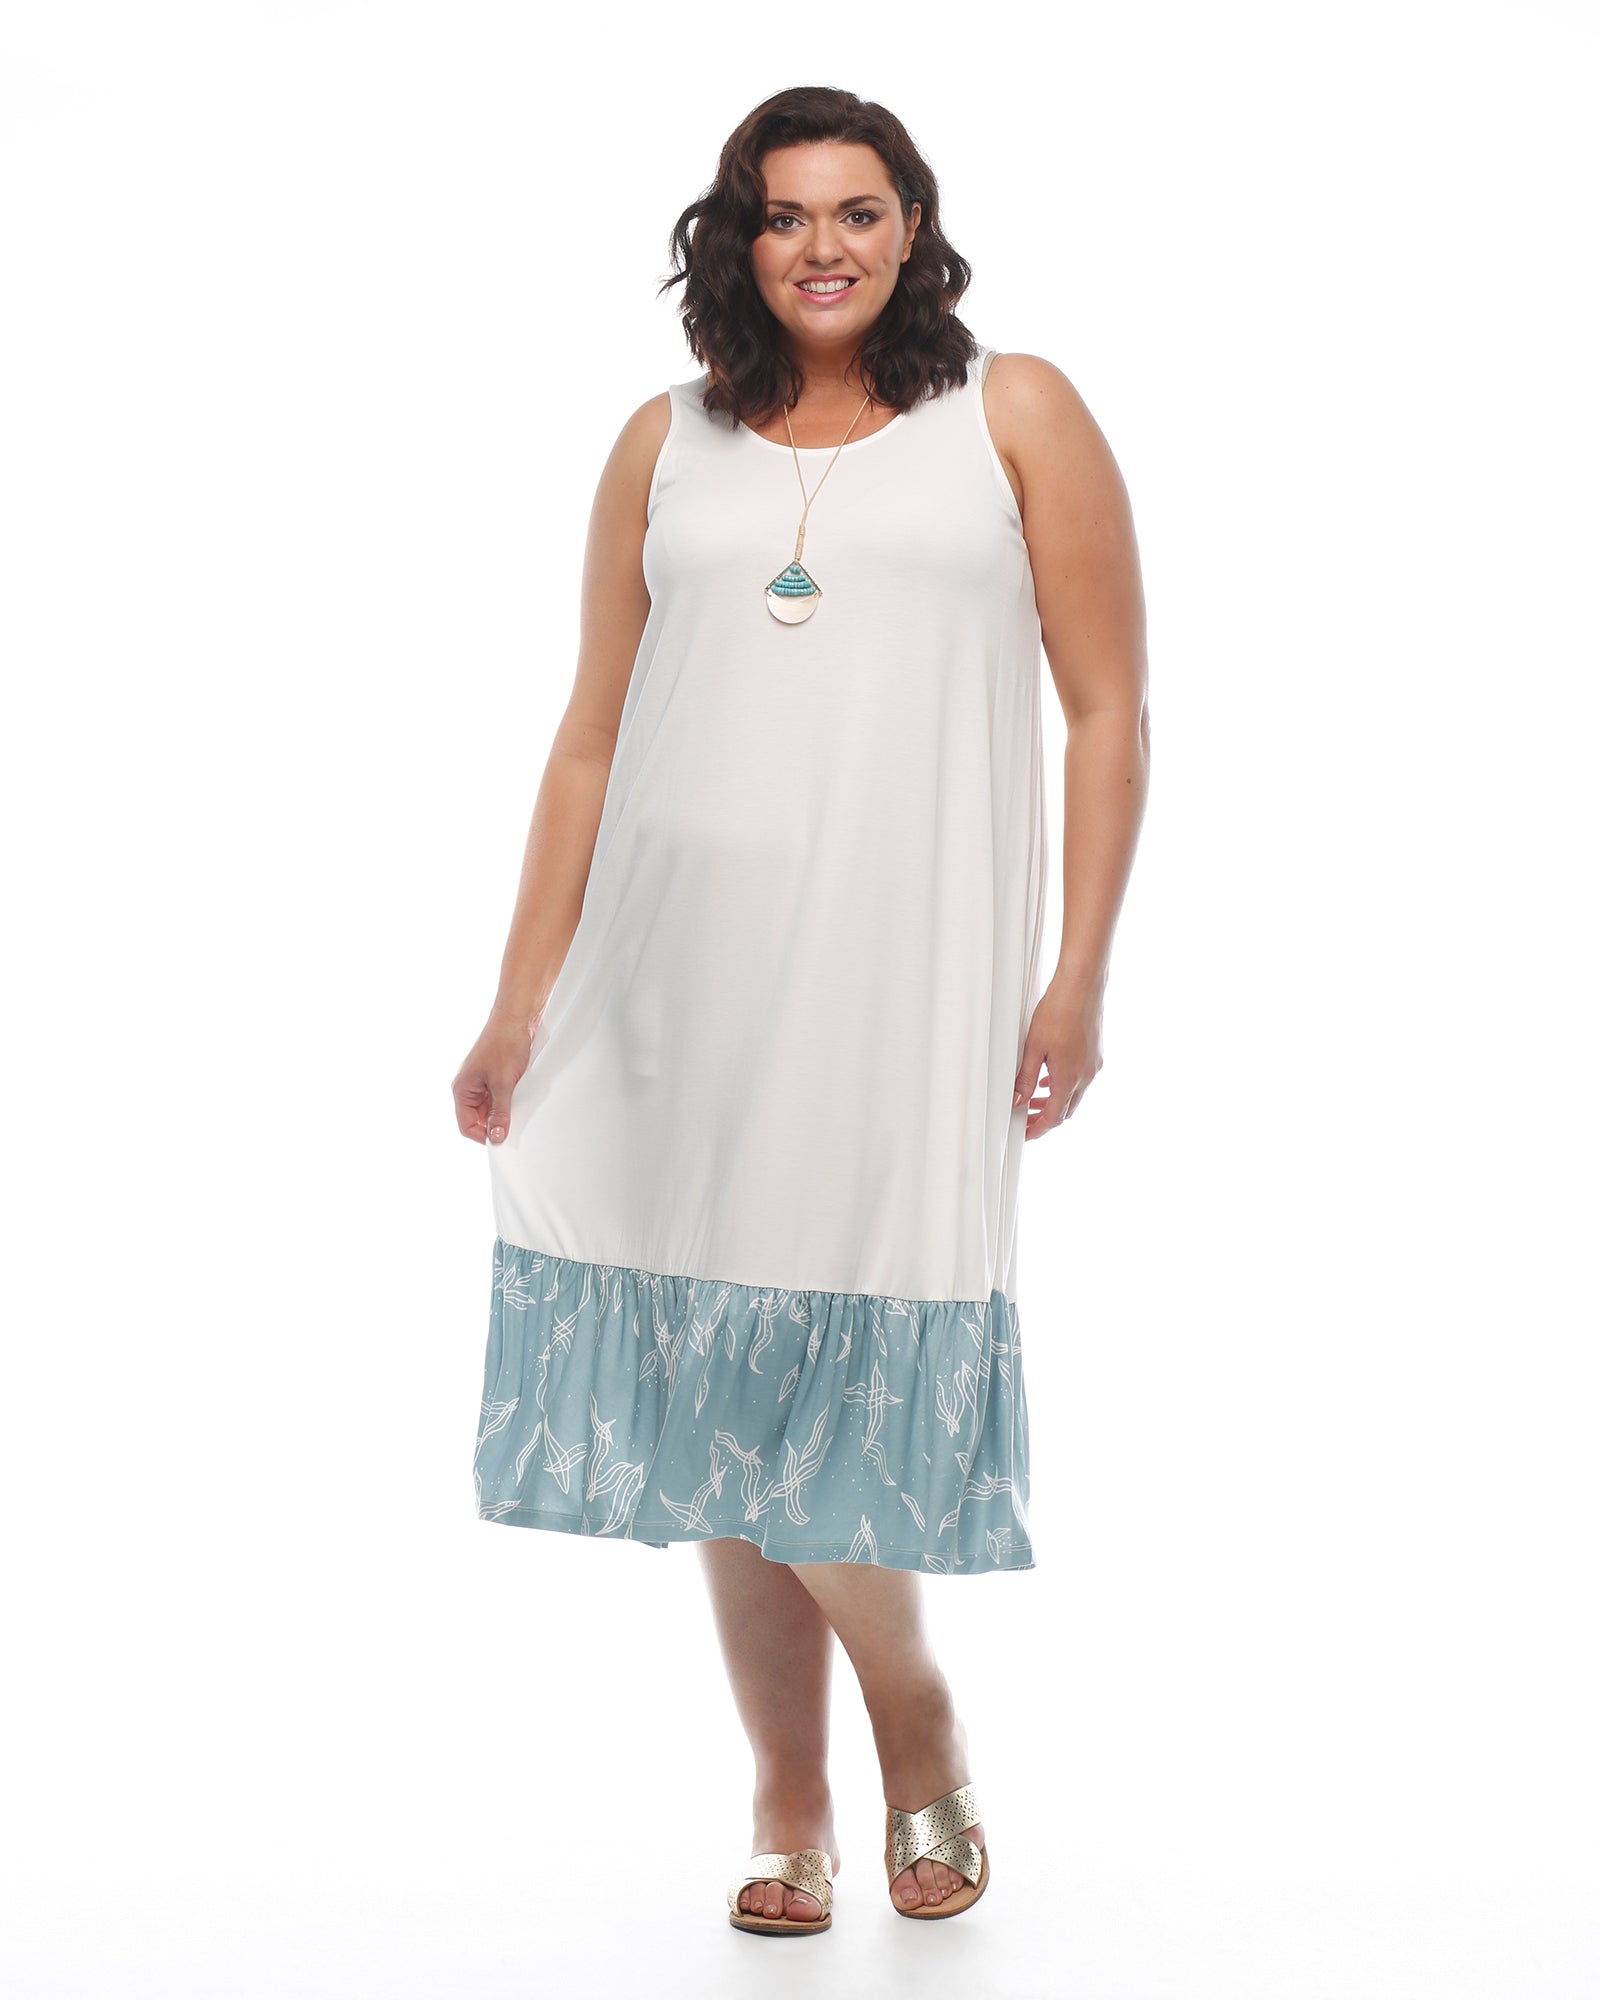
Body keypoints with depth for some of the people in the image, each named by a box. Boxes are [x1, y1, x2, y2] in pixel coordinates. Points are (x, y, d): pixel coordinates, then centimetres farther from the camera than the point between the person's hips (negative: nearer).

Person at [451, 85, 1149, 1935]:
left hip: (905, 966, -3)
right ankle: (790, 1805, 18)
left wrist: (1080, 979, -3)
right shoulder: (667, 444, 13)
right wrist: (521, 1002, 8)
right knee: (719, 1388, 4)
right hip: (684, 961, 3)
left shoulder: (1014, 415, 7)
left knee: (847, 1361, -7)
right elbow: (591, 737, 13)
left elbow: (1108, 711, 4)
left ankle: (916, 1736, 19)